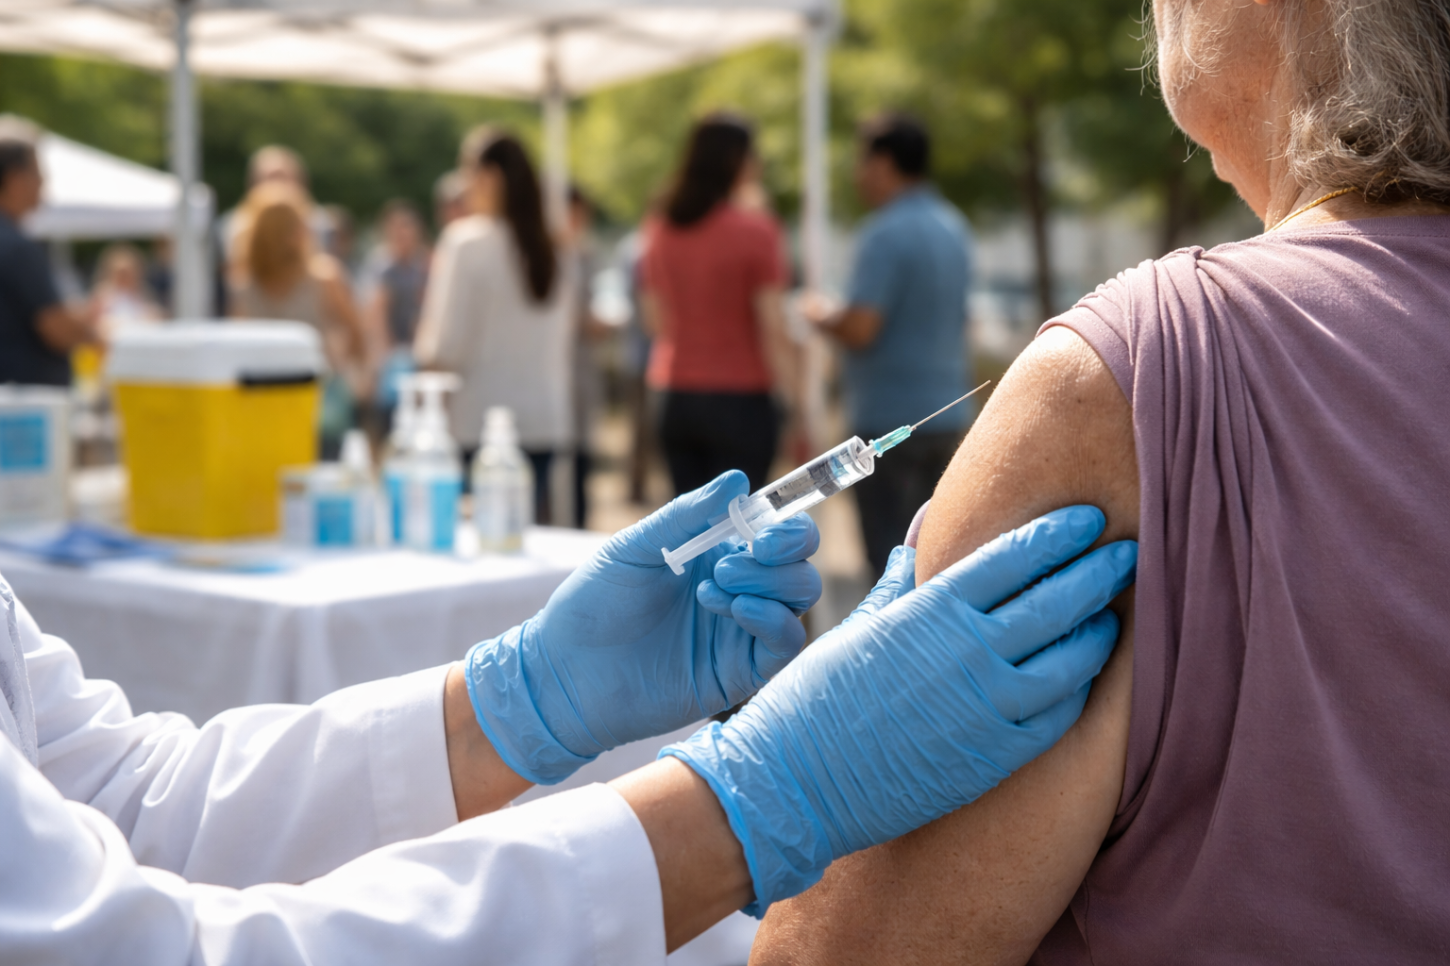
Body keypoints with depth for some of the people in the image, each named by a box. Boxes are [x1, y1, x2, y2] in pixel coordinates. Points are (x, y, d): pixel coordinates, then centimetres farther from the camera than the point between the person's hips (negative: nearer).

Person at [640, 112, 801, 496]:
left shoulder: (660, 230, 6)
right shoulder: (754, 229, -9)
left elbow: (657, 322, 10)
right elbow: (772, 328, -11)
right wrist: (795, 406, -7)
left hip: (676, 398, 5)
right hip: (740, 400, -5)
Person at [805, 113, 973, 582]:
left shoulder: (887, 233, -15)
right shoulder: (953, 226, 12)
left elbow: (859, 330, -23)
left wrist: (822, 316, -2)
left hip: (891, 417, -8)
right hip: (947, 411, 8)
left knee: (892, 559, -3)